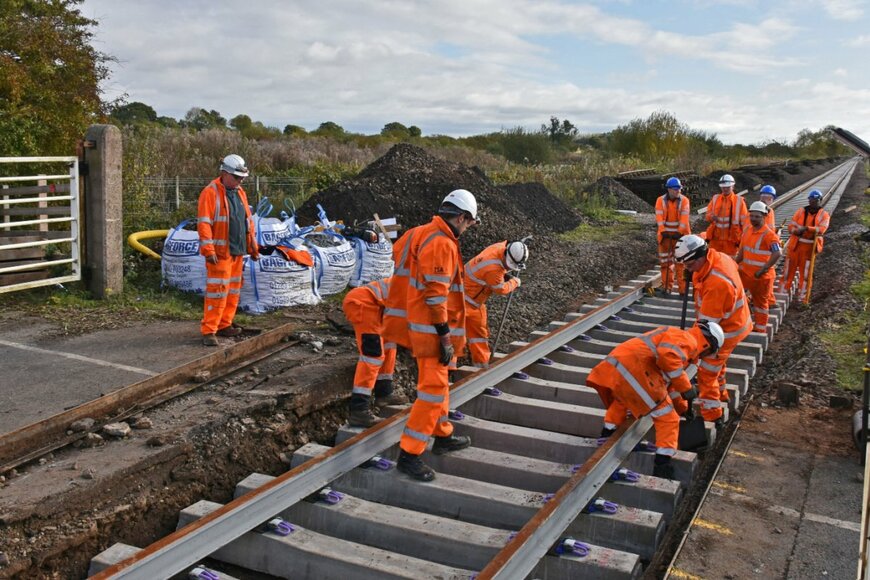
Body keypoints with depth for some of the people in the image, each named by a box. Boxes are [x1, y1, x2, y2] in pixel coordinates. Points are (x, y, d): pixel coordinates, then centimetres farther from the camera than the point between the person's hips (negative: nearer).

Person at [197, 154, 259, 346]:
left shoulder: (240, 193, 15)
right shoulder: (210, 193, -10)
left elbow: (248, 221, 21)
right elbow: (204, 223, -15)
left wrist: (253, 247, 20)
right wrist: (208, 250, -21)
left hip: (237, 251, 8)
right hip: (220, 252, -8)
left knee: (233, 290, 12)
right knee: (218, 290, -10)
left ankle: (224, 325, 22)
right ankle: (208, 331, -6)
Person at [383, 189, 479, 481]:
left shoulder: (420, 233, 12)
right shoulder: (441, 244, -19)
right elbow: (436, 295, -24)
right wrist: (445, 338, -20)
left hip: (417, 323, 10)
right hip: (431, 328, -10)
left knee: (438, 382, 22)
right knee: (433, 389, -6)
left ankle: (443, 436, 37)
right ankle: (408, 454, -3)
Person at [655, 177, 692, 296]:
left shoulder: (684, 200, -4)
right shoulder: (661, 200, -1)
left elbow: (684, 218, -13)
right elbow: (659, 217, -10)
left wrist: (679, 232, -22)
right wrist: (663, 231, -22)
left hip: (680, 235, -2)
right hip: (665, 235, 2)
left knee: (681, 262, -2)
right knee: (665, 261, 7)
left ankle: (683, 288, 1)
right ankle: (667, 286, 16)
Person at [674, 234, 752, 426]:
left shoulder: (716, 283, -38)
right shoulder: (717, 256, -12)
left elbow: (707, 322, -32)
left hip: (727, 330, -10)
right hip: (733, 321, 10)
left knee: (707, 372, -3)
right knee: (716, 362, 28)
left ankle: (712, 416, 4)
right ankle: (720, 395, 48)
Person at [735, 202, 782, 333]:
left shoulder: (768, 234, -18)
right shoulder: (747, 230, 5)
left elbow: (778, 254, -28)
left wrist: (763, 269, -26)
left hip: (762, 276, -7)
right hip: (746, 271, 7)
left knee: (761, 302, 8)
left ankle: (760, 329, 22)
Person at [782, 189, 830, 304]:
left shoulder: (824, 215, 0)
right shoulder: (800, 211, 5)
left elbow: (821, 229, -17)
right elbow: (791, 226, 0)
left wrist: (806, 228, -30)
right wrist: (797, 231, -22)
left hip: (809, 248, -1)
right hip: (795, 245, 1)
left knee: (805, 273, 4)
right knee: (789, 269, 6)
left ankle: (803, 298, 12)